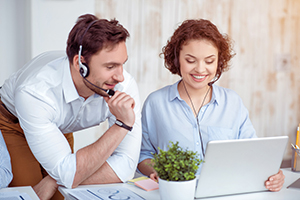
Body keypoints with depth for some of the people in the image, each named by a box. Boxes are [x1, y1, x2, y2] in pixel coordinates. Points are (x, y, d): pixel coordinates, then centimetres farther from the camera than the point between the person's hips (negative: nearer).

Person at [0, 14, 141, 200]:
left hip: (60, 130, 4)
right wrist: (122, 124, -45)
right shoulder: (33, 92, -41)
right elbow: (68, 174, -41)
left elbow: (126, 167, -32)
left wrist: (56, 181, -37)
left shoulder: (125, 85, -32)